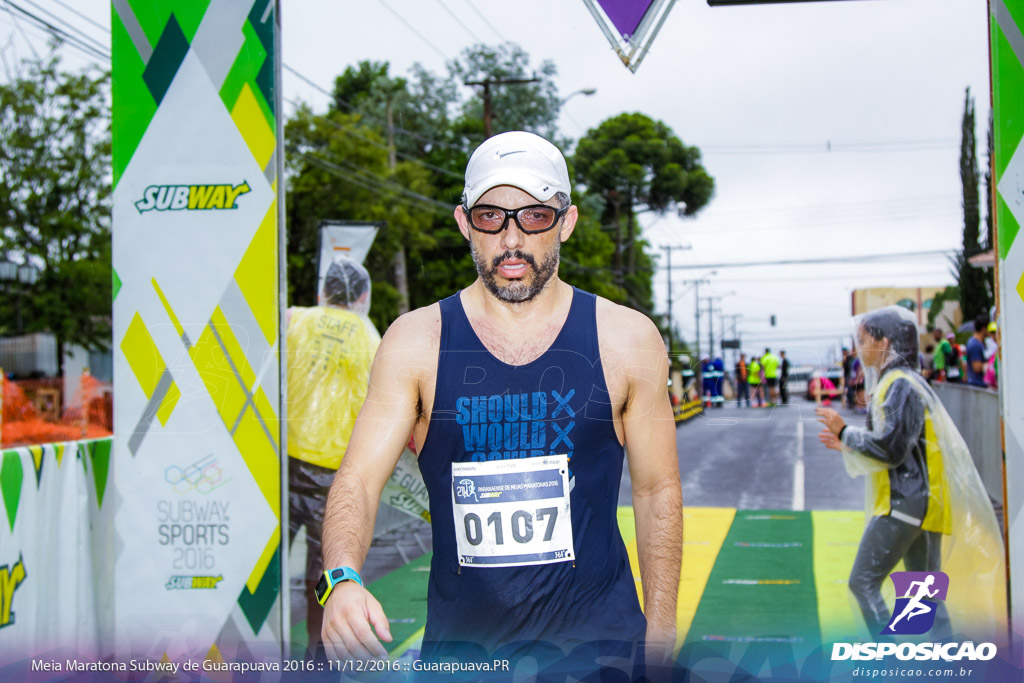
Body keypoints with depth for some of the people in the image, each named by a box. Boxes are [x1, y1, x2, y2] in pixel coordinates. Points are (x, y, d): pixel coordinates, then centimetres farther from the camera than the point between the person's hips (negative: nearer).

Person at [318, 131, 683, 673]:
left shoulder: (627, 340, -3)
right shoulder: (416, 341, -5)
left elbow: (658, 492, 3)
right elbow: (357, 480, -9)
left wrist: (660, 634, 3)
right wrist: (341, 581, -28)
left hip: (596, 634, 0)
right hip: (458, 641, 1)